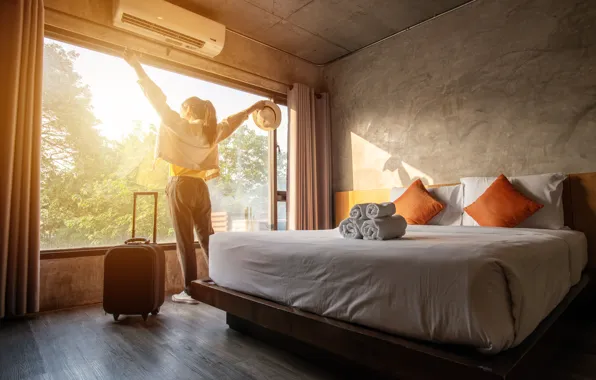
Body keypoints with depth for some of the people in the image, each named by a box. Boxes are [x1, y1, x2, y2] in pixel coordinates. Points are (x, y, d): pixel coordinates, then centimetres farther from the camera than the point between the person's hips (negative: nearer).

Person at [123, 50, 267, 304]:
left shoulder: (180, 126, -5)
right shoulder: (212, 132, 11)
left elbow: (158, 101, -7)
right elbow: (231, 122, 24)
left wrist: (136, 66, -3)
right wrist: (252, 109, 38)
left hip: (181, 187, -6)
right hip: (200, 187, 6)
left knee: (185, 240, -1)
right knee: (207, 237, 11)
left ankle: (190, 291, 5)